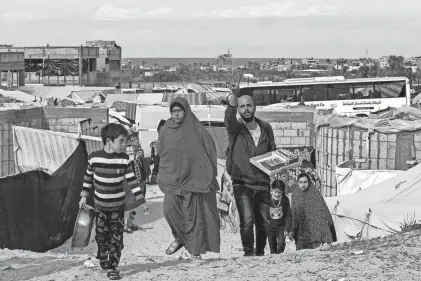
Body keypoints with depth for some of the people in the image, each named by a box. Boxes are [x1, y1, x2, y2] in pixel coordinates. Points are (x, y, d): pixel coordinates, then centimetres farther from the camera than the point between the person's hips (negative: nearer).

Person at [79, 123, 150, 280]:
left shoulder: (124, 160, -10)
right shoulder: (94, 158, -11)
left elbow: (132, 181, -5)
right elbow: (88, 177, 4)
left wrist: (142, 201, -6)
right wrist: (84, 196, 8)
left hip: (118, 206, 0)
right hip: (100, 205, 0)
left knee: (116, 237, 0)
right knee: (101, 234, 13)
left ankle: (112, 267, 9)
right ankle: (102, 257, 39)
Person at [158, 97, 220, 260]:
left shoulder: (196, 130, -7)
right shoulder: (166, 131, 6)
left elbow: (210, 153, -5)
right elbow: (161, 155, 16)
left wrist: (209, 178, -8)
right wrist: (162, 176, 13)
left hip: (192, 177, -4)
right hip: (172, 178, 4)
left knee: (192, 213, -1)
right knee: (169, 209, -5)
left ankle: (194, 249, 8)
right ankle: (180, 238, 19)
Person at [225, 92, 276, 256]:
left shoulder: (266, 128, 9)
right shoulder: (235, 128, -3)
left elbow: (273, 152, 21)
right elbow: (229, 118, -28)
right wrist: (232, 101, -48)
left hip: (263, 183, 4)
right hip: (242, 183, -3)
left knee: (264, 223, 9)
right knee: (247, 221, -18)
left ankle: (260, 252, 29)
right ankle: (249, 252, -1)